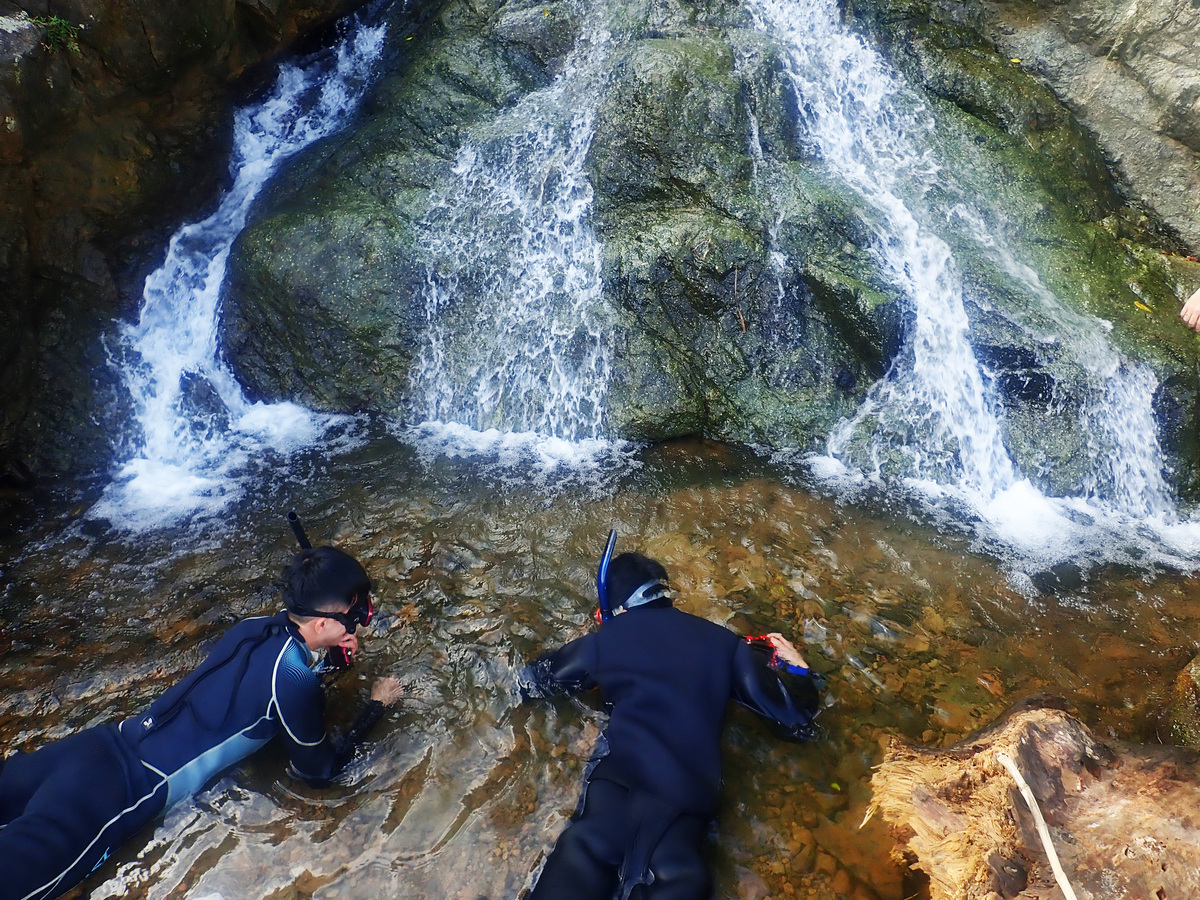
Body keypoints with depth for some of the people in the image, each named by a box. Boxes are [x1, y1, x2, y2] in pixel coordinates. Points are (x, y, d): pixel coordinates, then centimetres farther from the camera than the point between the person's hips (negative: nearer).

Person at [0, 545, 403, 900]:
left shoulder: (255, 626, 2)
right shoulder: (292, 677, -20)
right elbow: (318, 769, -5)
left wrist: (332, 653, 10)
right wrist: (377, 705, 6)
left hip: (104, 743, 8)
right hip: (125, 788, -8)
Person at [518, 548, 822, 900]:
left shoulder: (606, 640, 18)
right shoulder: (721, 642, 21)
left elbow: (529, 682, 32)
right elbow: (798, 720, 21)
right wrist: (796, 667, 41)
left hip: (618, 776, -1)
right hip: (689, 790, 2)